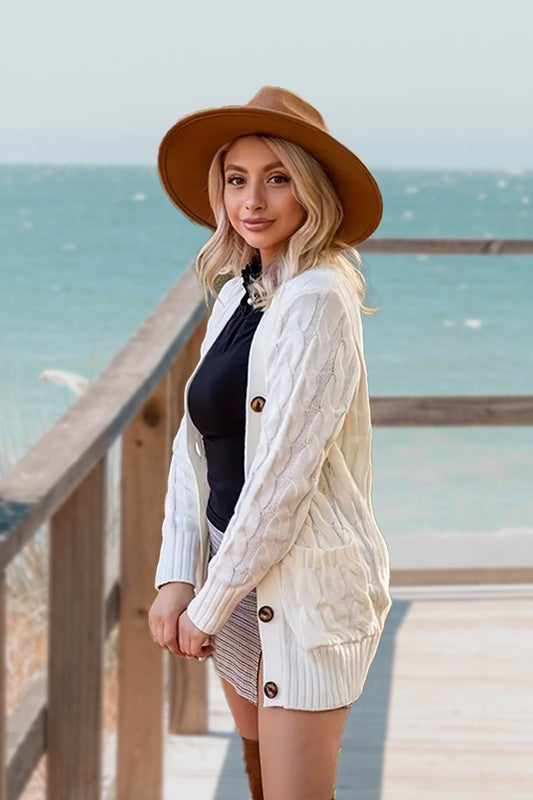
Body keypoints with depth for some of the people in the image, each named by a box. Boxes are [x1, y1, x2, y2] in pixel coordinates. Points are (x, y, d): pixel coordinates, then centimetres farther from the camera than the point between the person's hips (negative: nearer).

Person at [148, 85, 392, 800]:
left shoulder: (318, 300, -19)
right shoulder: (238, 293, 7)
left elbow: (286, 475, -22)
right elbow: (194, 443, 5)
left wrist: (210, 605, -15)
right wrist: (178, 577, -6)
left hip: (307, 578, -8)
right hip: (238, 566, 8)